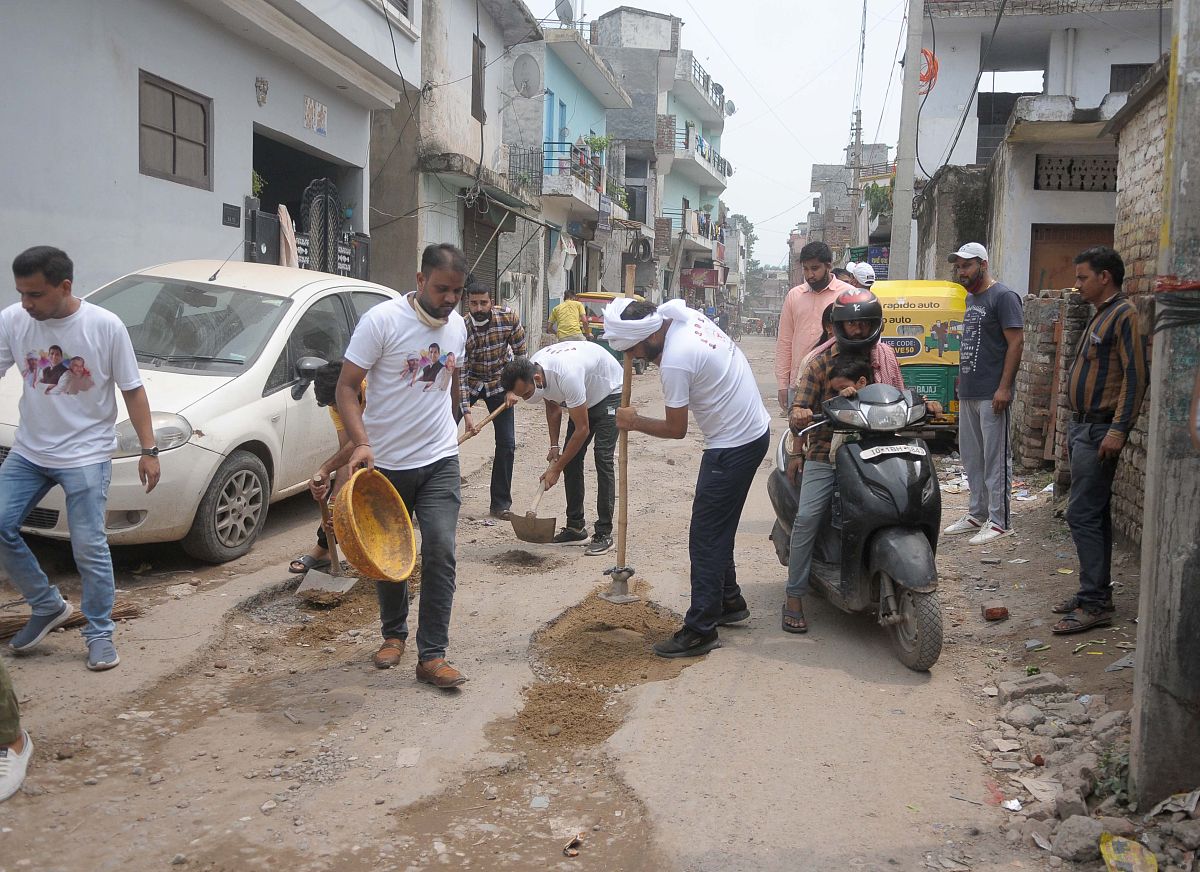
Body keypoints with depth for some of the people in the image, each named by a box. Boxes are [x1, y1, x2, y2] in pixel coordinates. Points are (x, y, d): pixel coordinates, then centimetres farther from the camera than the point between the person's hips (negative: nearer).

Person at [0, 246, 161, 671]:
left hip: (86, 455, -4)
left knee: (89, 548, -3)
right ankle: (49, 606, 20)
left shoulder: (105, 326, -12)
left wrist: (149, 450, -9)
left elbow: (133, 391, -6)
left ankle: (100, 634, 13)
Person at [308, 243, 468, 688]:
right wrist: (361, 443, -26)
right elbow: (346, 387, -14)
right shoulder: (382, 320, -13)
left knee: (440, 553, -8)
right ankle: (394, 634, 34)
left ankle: (432, 655, -1)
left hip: (439, 462, 3)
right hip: (386, 463, -2)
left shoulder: (457, 327, 4)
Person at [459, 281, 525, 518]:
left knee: (507, 444, -4)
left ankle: (501, 504, 7)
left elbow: (520, 354, -6)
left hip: (498, 384, 1)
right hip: (469, 383, -1)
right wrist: (466, 412, -30)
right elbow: (460, 373, -23)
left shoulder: (509, 318, -20)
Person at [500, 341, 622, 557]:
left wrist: (556, 469, -26)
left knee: (602, 457, -17)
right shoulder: (531, 371, -16)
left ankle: (604, 534, -14)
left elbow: (582, 430, -32)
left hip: (610, 391, -8)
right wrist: (554, 446, -1)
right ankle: (576, 527, 10)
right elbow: (553, 407, 5)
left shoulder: (566, 377, -41)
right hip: (585, 396, 8)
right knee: (571, 457, 2)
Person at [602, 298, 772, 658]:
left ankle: (700, 630, 1)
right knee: (719, 529, 21)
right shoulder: (684, 315, -1)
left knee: (706, 537, -5)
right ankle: (729, 601, 34)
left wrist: (634, 422, 0)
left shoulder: (674, 362, -25)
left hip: (733, 445, -10)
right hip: (754, 428, 10)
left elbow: (675, 429, -15)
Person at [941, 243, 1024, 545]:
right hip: (968, 392, 9)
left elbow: (1016, 342, -14)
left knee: (995, 458, -4)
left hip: (992, 394, -9)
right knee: (970, 457, 14)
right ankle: (978, 514, 25)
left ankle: (999, 521, 2)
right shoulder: (970, 298, 18)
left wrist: (1004, 387, -19)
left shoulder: (1003, 296, -9)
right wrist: (962, 377, 17)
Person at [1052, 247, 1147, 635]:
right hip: (1084, 427, 10)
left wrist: (1118, 430, -25)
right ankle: (1096, 592, 21)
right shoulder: (1100, 315, 18)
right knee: (1094, 514, 13)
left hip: (1100, 431, -10)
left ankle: (1094, 604, -8)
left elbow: (1135, 376, -20)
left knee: (1083, 514, -11)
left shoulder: (1124, 314, -12)